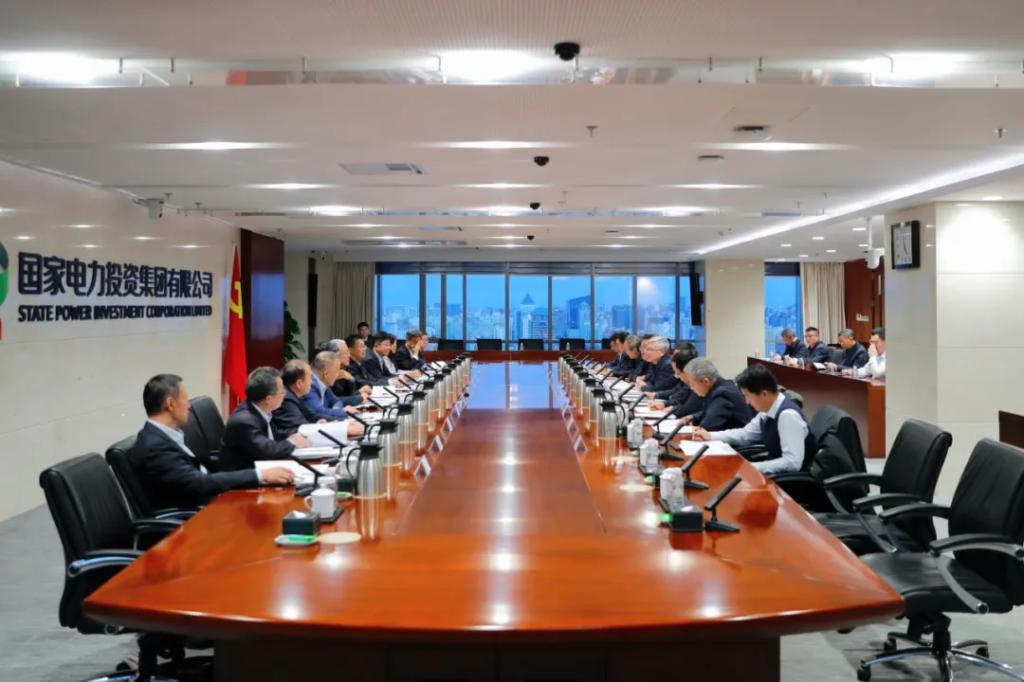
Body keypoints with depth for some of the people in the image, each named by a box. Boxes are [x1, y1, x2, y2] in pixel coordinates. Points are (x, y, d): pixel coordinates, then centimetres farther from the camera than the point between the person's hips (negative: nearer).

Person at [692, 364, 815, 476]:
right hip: (775, 472, 8)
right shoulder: (768, 409, 1)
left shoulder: (788, 415, -25)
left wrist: (752, 467, -25)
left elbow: (793, 462, -28)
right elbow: (746, 434, 18)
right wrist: (710, 436, 10)